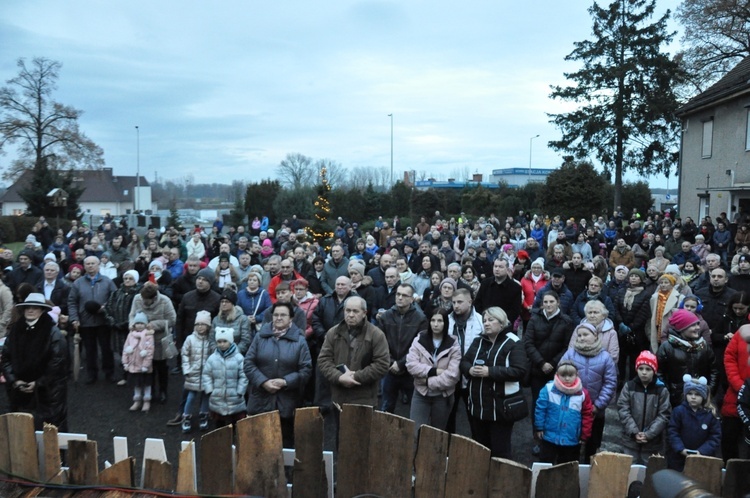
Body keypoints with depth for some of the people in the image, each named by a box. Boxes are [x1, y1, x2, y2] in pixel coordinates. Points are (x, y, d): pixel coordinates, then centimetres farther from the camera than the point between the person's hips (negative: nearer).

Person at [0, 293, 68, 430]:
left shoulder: (53, 333, -10)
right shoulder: (14, 330, 4)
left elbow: (57, 363, -12)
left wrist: (39, 383, -14)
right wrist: (14, 380, -6)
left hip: (47, 393, -4)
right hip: (21, 393, 4)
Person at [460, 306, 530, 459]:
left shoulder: (513, 343, -9)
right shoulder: (478, 341, 11)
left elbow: (520, 371, -20)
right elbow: (464, 362, 12)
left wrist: (490, 371, -24)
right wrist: (470, 369, -12)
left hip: (501, 406, -6)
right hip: (478, 405, 6)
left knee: (500, 450, 4)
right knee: (480, 448, 18)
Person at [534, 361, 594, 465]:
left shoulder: (582, 394, -9)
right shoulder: (548, 389, -13)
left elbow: (587, 415, -1)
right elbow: (540, 409, -6)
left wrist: (584, 435, 0)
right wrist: (539, 428, -4)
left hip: (572, 440, 1)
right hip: (550, 437, -1)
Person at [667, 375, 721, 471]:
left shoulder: (710, 414, -3)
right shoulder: (679, 411, -5)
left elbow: (715, 436, -5)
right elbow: (672, 432, -6)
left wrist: (702, 451, -16)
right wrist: (681, 449, -18)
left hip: (702, 460, 1)